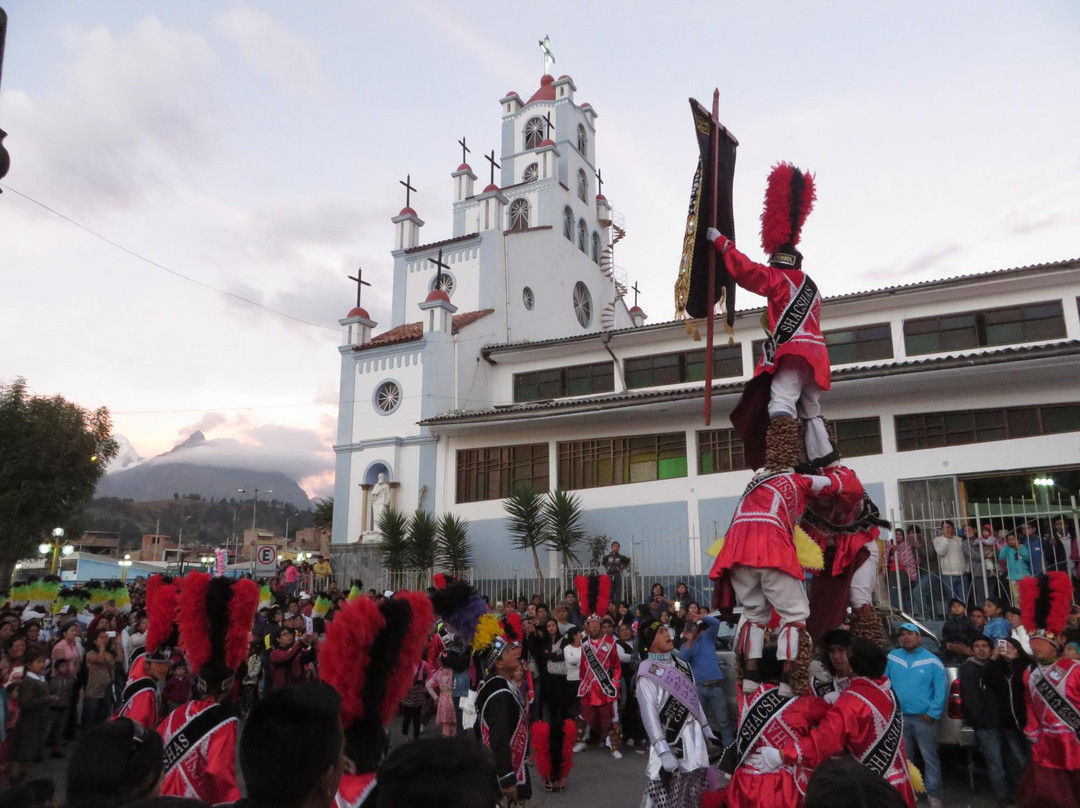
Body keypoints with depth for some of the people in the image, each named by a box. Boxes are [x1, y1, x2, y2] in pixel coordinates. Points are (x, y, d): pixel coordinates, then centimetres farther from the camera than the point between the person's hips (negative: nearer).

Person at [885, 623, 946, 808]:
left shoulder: (932, 661, -5)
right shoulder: (892, 658, 4)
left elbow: (940, 690, -8)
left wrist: (933, 713, -13)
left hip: (923, 718, -3)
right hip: (898, 717, 3)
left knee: (929, 757, 3)